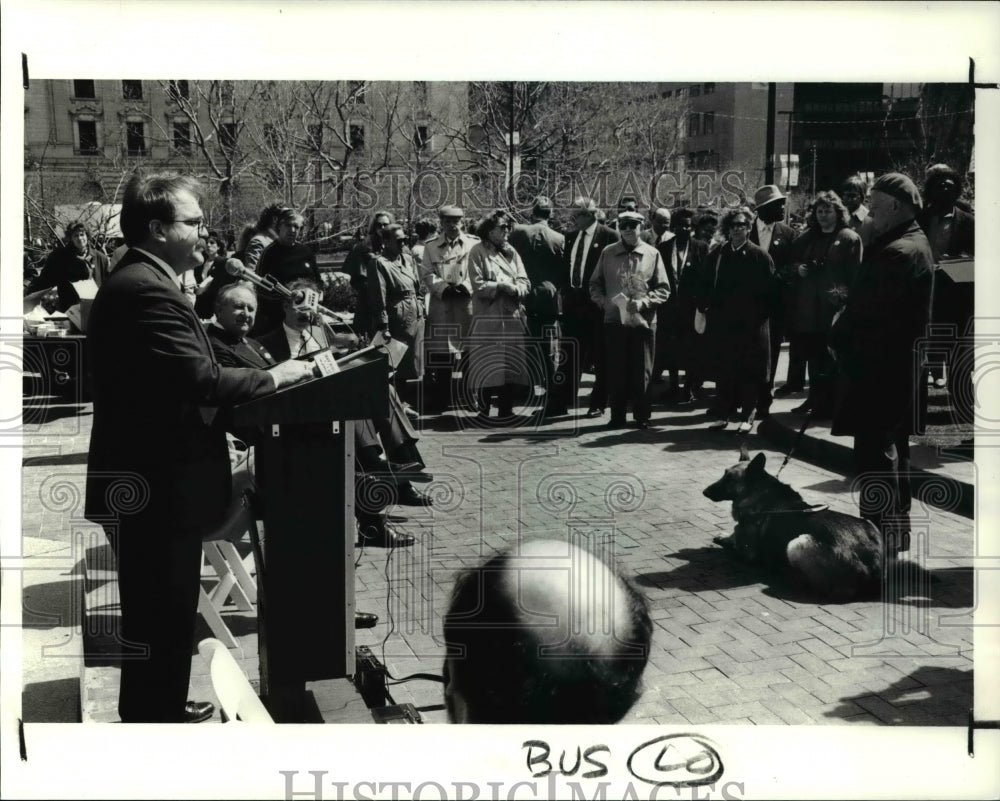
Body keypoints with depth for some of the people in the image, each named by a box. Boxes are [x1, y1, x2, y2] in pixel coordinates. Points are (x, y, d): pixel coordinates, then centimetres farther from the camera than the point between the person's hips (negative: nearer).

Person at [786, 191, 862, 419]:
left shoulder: (849, 238, -2)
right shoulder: (807, 237, 17)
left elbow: (855, 275, -8)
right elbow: (792, 261, 24)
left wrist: (845, 297, -19)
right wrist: (798, 268, 1)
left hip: (834, 306, -6)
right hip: (808, 306, 6)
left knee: (831, 357, -3)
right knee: (812, 354, 12)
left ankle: (828, 404, 4)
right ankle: (815, 397, 23)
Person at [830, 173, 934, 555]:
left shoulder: (897, 253, -20)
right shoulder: (916, 245, 14)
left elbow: (868, 312, -21)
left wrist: (838, 337, -5)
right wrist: (846, 329, 4)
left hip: (880, 369, -11)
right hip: (901, 367, 11)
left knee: (874, 453, -7)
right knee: (893, 451, 17)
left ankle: (880, 535, -3)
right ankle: (896, 531, 28)